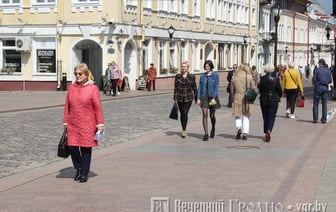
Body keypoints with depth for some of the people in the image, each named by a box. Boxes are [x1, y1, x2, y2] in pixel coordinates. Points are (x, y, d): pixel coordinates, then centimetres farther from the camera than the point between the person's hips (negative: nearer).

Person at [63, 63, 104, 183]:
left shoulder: (93, 89, -5)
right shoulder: (72, 88, 7)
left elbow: (98, 108, -5)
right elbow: (67, 106, 11)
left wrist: (100, 124, -6)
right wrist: (65, 122, 10)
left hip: (87, 126, -3)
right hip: (72, 125, 3)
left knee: (86, 149, 3)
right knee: (72, 147, 1)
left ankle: (85, 173, 17)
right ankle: (78, 168, 25)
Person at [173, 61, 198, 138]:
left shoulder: (191, 77, -2)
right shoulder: (177, 76, 1)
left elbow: (194, 88, 4)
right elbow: (175, 88, 5)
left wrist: (196, 98, 6)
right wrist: (174, 99, 3)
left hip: (188, 98, -2)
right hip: (180, 98, 2)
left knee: (185, 113, -14)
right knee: (182, 114, 10)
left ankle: (184, 130, -12)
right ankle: (184, 130, 23)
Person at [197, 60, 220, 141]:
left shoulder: (215, 75, -3)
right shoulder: (202, 76, 7)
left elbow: (216, 87, -9)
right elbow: (200, 87, 7)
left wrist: (214, 98, -17)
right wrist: (198, 98, 0)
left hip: (212, 97, -2)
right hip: (204, 97, 2)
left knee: (212, 115, 9)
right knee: (205, 115, -9)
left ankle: (213, 128, 38)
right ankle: (206, 134, -9)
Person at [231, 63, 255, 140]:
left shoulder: (234, 78, 0)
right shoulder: (249, 77, -6)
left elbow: (232, 90, 6)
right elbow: (253, 88, -4)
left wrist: (233, 98, 17)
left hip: (237, 99, 1)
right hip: (247, 99, -1)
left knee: (238, 115, 14)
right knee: (246, 116, 9)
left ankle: (239, 127, -12)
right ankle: (245, 133, 6)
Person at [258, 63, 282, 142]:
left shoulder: (262, 79, -6)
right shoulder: (276, 79, -10)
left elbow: (260, 90, 1)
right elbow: (280, 91, -4)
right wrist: (278, 97, 15)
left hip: (263, 100, 2)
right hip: (273, 100, -2)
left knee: (265, 117, 14)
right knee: (271, 117, 2)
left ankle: (266, 133, 20)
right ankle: (268, 131, -20)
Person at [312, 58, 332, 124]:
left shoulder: (317, 70, -8)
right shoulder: (328, 70, 4)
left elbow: (314, 79, -10)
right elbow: (330, 80, 6)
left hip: (318, 87, -3)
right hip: (325, 88, 3)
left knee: (316, 104, 4)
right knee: (324, 104, 7)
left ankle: (315, 119, 2)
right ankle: (324, 119, 5)